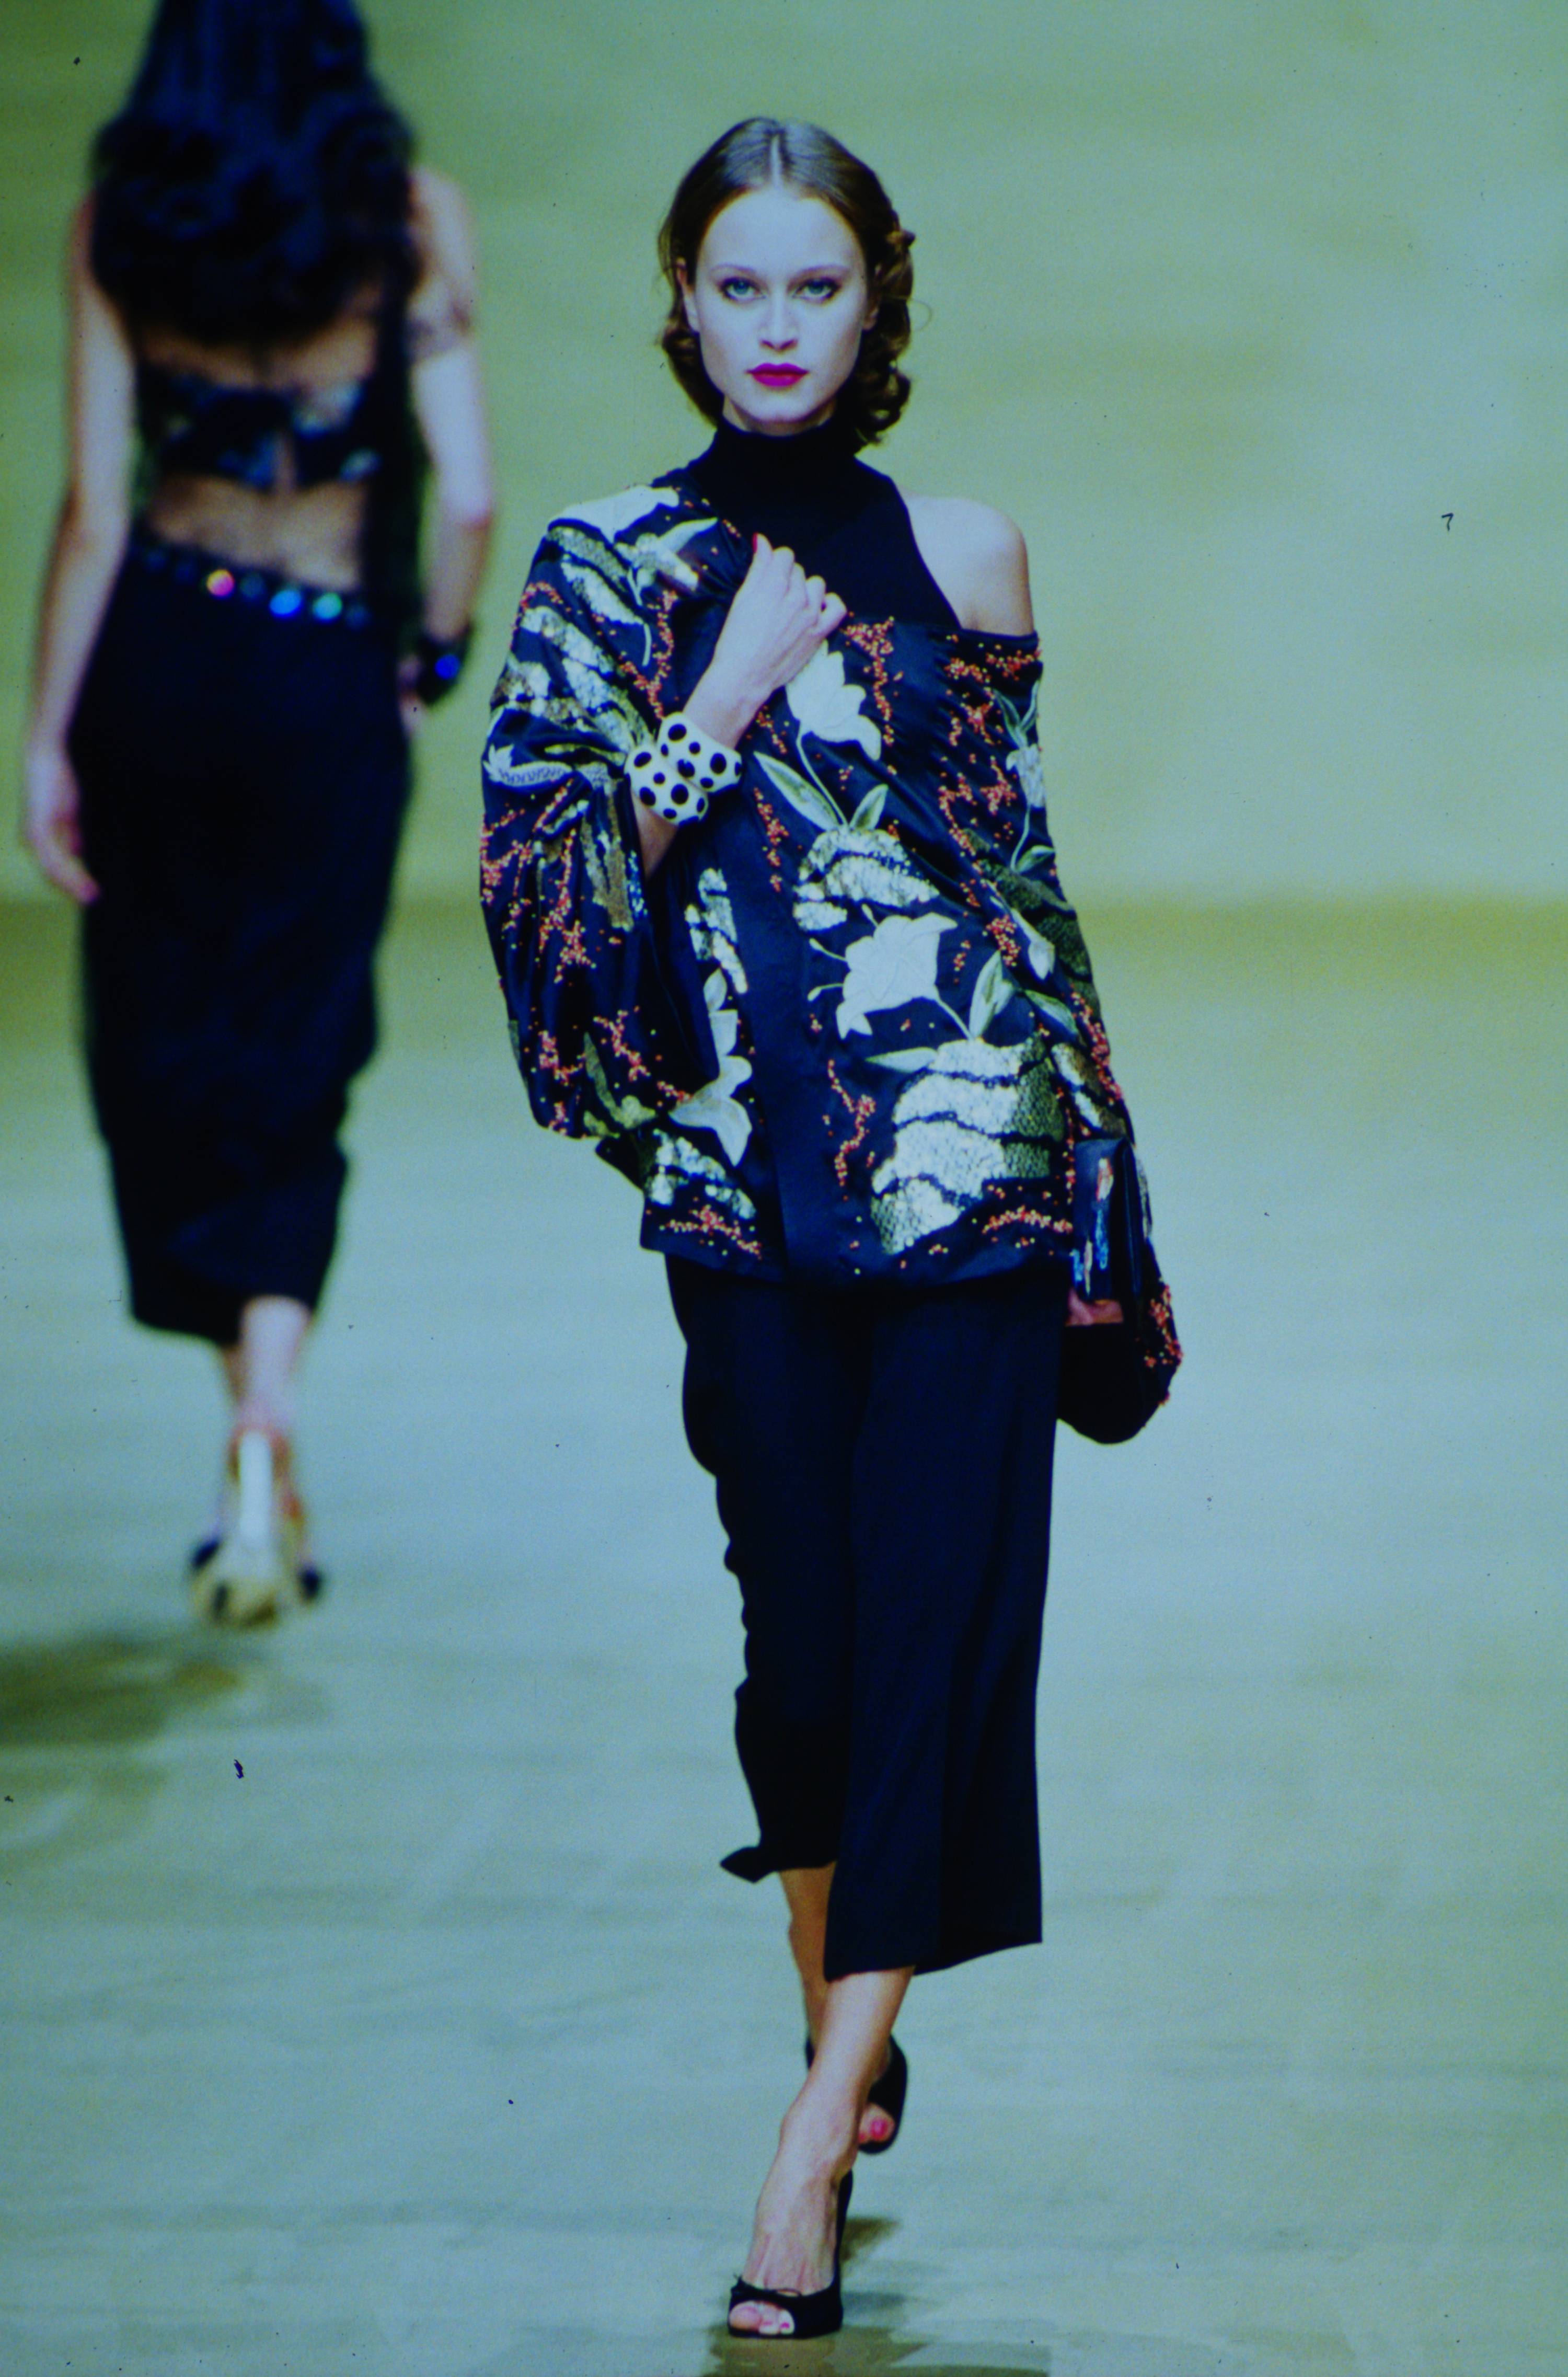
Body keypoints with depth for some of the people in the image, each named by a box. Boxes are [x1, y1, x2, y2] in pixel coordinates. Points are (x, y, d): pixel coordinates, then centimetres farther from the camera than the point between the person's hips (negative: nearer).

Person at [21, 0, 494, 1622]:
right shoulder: (415, 220, -6)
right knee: (290, 1075, 6)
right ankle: (263, 1438, -12)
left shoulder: (119, 221, -4)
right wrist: (429, 667, 9)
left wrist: (47, 735, -1)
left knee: (162, 1050, 15)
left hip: (156, 651, 1)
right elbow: (465, 500, -8)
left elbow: (97, 508, -6)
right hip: (332, 678, -1)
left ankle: (257, 1429, 22)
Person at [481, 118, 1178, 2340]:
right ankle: (850, 2039, 25)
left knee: (936, 1624, -7)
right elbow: (545, 876, -2)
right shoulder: (606, 568, 4)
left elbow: (1022, 865, 11)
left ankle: (815, 2138, -7)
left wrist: (1087, 1158, 10)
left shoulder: (962, 556, 4)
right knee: (800, 1622, 6)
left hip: (967, 1157, -1)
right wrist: (724, 706, -12)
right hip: (748, 1173, 1)